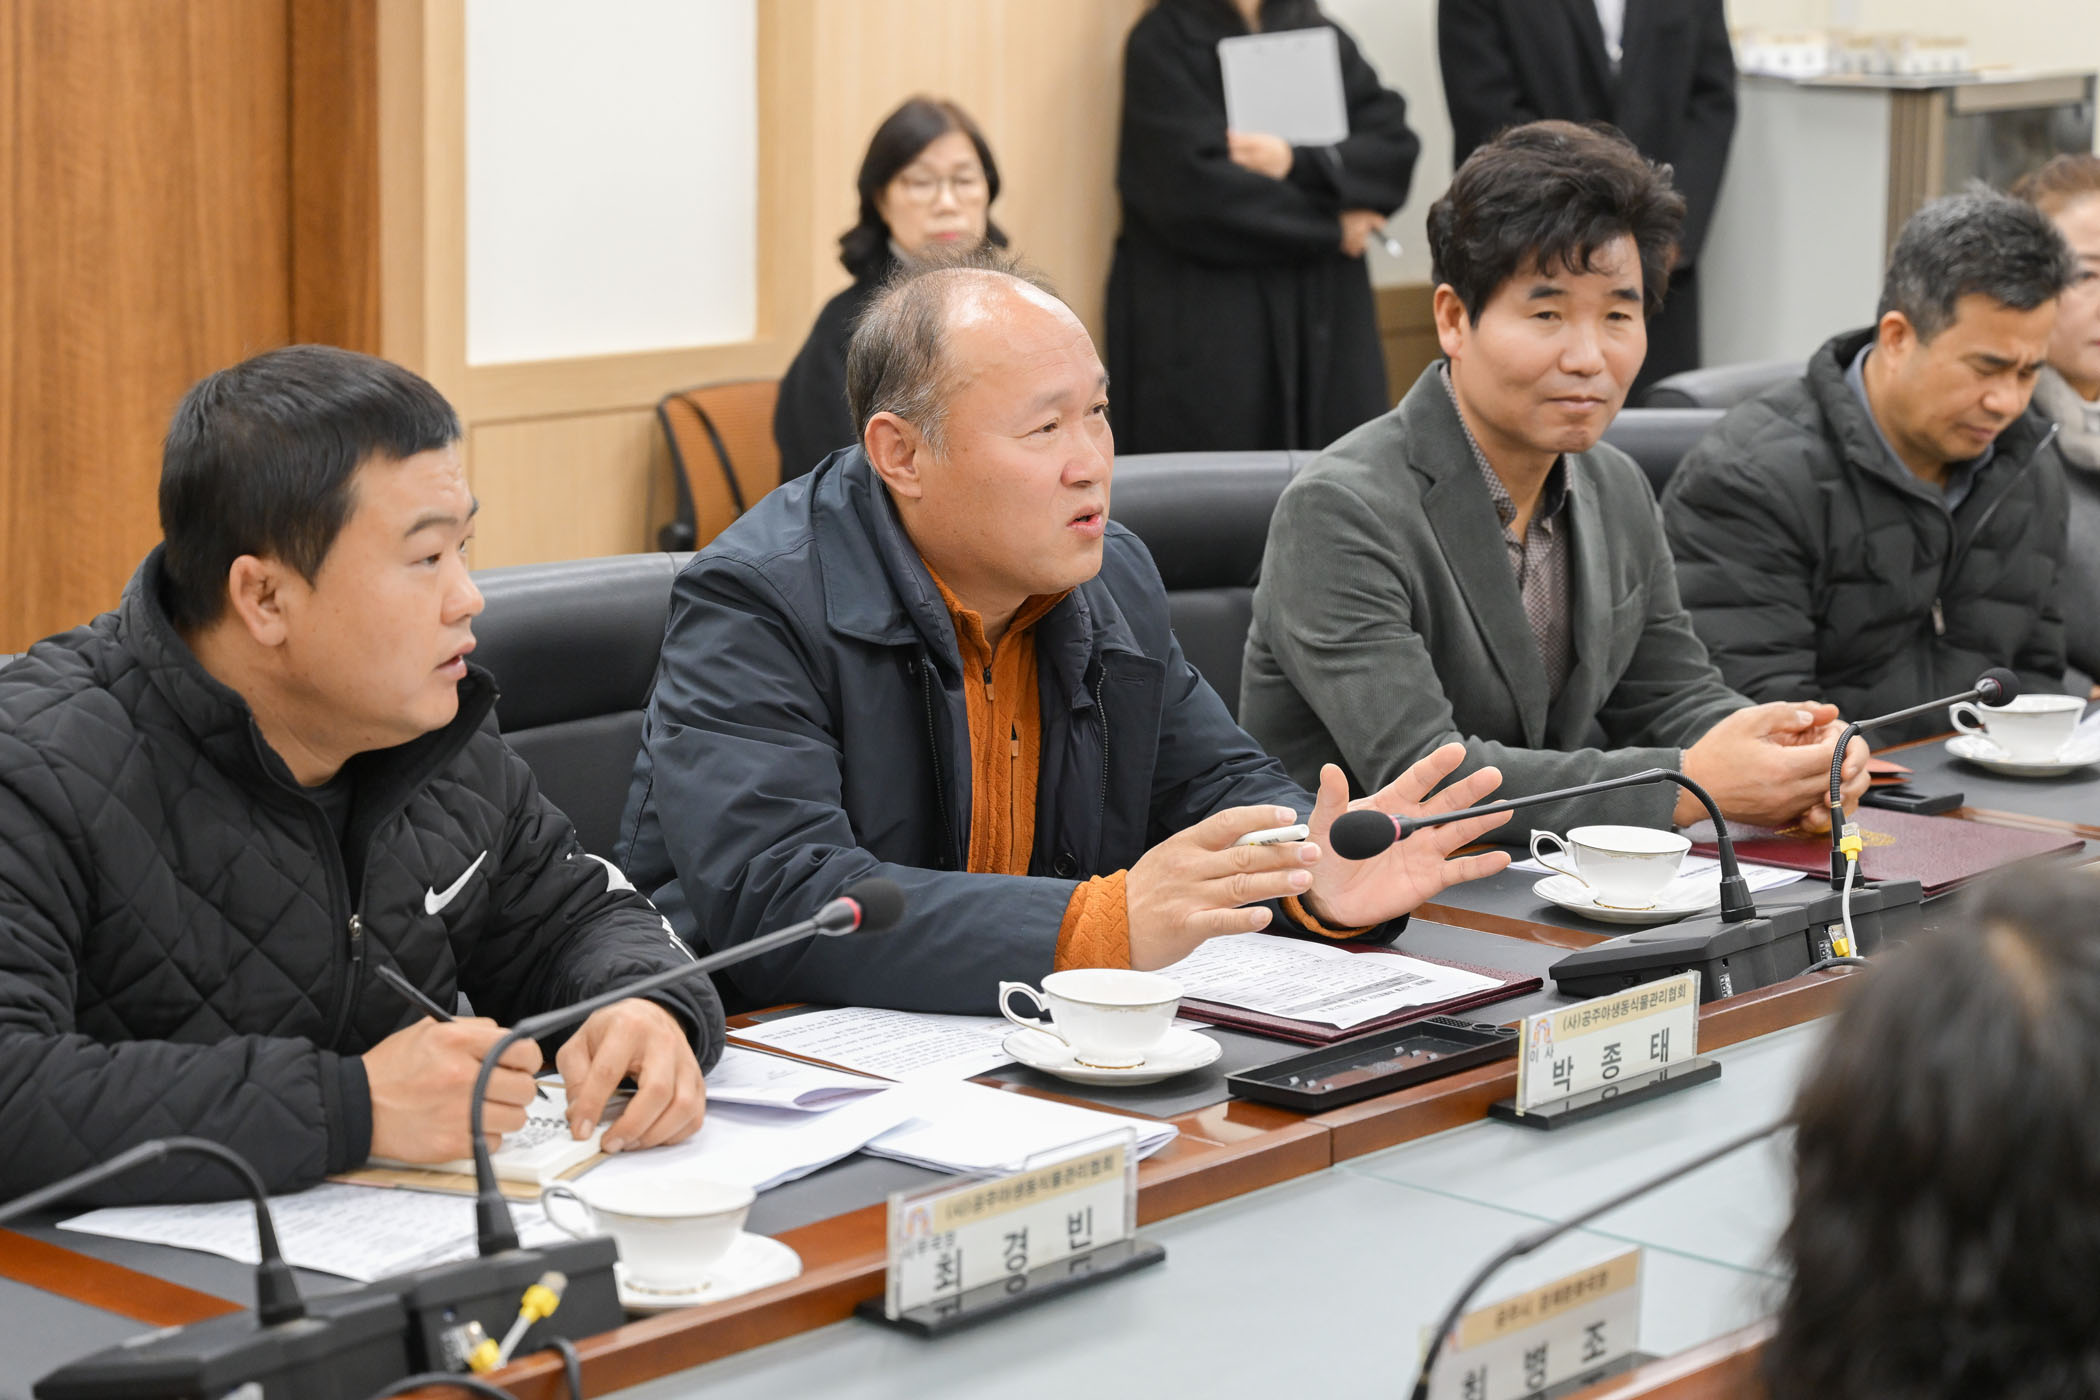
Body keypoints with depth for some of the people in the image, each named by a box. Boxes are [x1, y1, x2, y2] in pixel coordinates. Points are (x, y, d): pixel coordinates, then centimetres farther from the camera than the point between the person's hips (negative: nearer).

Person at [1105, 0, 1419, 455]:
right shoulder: (1163, 39, -3)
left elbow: (1395, 145, 2)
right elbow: (1196, 187, -14)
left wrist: (1297, 163, -15)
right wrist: (1330, 223, -6)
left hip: (1325, 313, 4)